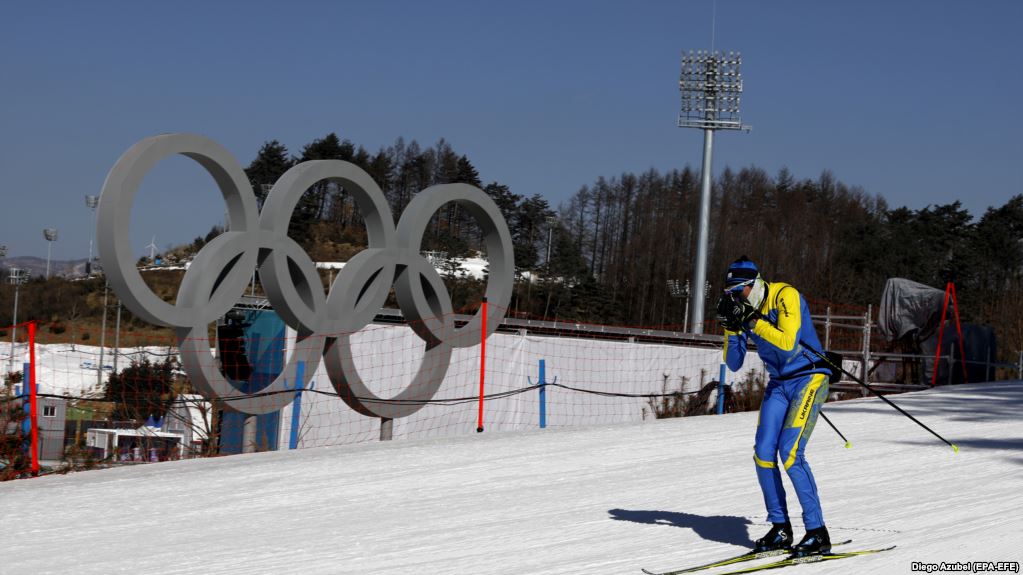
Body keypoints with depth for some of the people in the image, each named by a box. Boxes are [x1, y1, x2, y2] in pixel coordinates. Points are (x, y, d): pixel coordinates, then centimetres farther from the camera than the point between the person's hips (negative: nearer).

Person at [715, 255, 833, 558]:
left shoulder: (785, 296, -17)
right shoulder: (746, 311, 2)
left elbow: (788, 343, -29)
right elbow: (734, 364, 2)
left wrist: (753, 321, -27)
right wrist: (732, 328, -12)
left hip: (809, 378, -7)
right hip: (778, 384, 7)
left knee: (790, 452, -18)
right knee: (764, 454, -5)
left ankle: (818, 534, -13)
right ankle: (780, 529, 8)